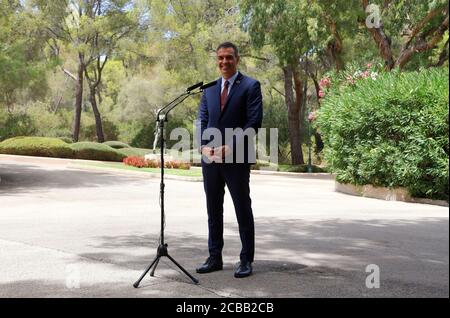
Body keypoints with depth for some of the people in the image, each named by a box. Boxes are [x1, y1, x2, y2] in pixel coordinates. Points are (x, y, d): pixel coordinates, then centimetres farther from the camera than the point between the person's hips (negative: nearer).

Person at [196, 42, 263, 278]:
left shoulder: (250, 86, -2)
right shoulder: (209, 88, 15)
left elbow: (254, 122, -9)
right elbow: (202, 120, 13)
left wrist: (230, 147, -16)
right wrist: (204, 146, -5)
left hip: (237, 158, -5)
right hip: (210, 158, 5)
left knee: (243, 210, 2)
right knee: (213, 210, 10)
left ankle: (246, 260, 10)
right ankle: (215, 258, 19)